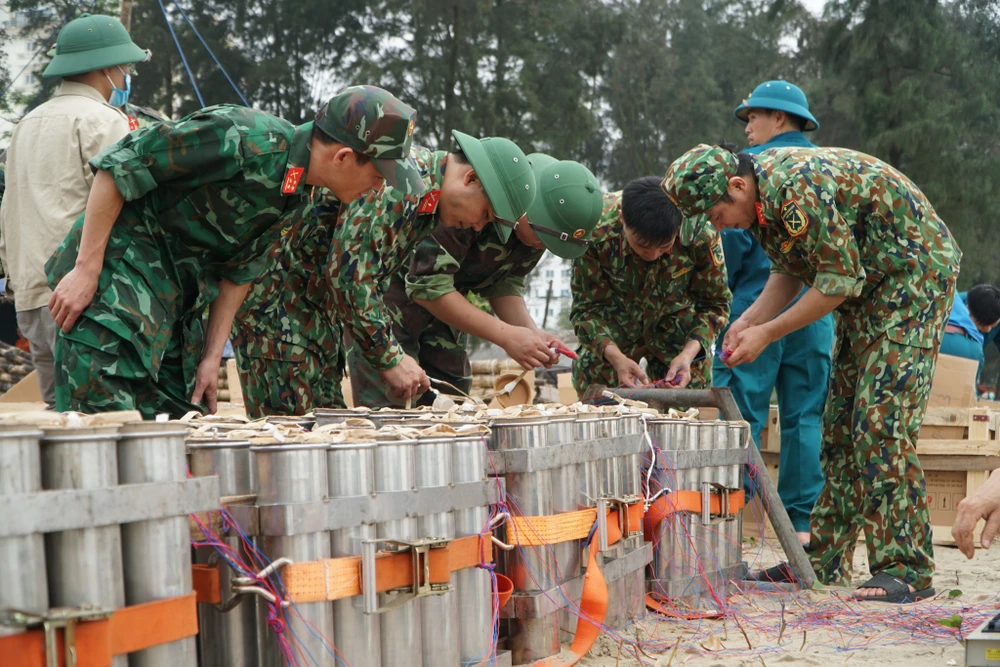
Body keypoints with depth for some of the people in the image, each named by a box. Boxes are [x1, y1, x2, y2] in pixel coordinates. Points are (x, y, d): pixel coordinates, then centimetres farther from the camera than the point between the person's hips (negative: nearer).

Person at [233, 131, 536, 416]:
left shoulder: (427, 203, 8)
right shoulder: (398, 178, -24)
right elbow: (347, 274, -28)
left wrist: (392, 354, 9)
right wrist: (390, 358, -22)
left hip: (318, 307, 10)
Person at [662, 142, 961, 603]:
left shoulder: (799, 188, -29)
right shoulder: (760, 197, 2)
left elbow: (840, 279, -25)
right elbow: (790, 270, 13)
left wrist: (767, 333, -18)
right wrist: (749, 319, -3)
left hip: (914, 275, -10)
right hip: (868, 288, 10)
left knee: (881, 420, -17)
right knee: (840, 422, 8)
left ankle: (905, 568, -14)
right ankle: (824, 561, 12)